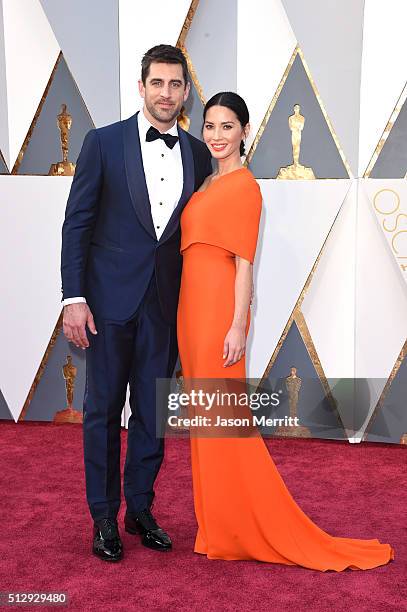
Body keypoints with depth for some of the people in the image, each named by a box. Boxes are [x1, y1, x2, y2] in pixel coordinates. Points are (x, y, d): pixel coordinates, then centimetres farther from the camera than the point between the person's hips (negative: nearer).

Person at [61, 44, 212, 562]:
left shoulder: (197, 155, 7)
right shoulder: (104, 142, -2)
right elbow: (77, 223, -4)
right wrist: (74, 297, -11)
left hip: (164, 305, 3)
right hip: (110, 300, -3)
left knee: (153, 412, 11)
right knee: (103, 410, 7)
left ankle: (140, 510, 27)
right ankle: (104, 517, 22)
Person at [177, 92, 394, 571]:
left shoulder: (243, 185, -8)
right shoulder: (207, 183, 17)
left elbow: (244, 262, -13)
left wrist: (237, 326, -18)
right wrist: (189, 324, 17)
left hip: (217, 308, -9)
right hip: (193, 306, 9)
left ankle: (243, 531, 10)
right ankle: (217, 525, 25)